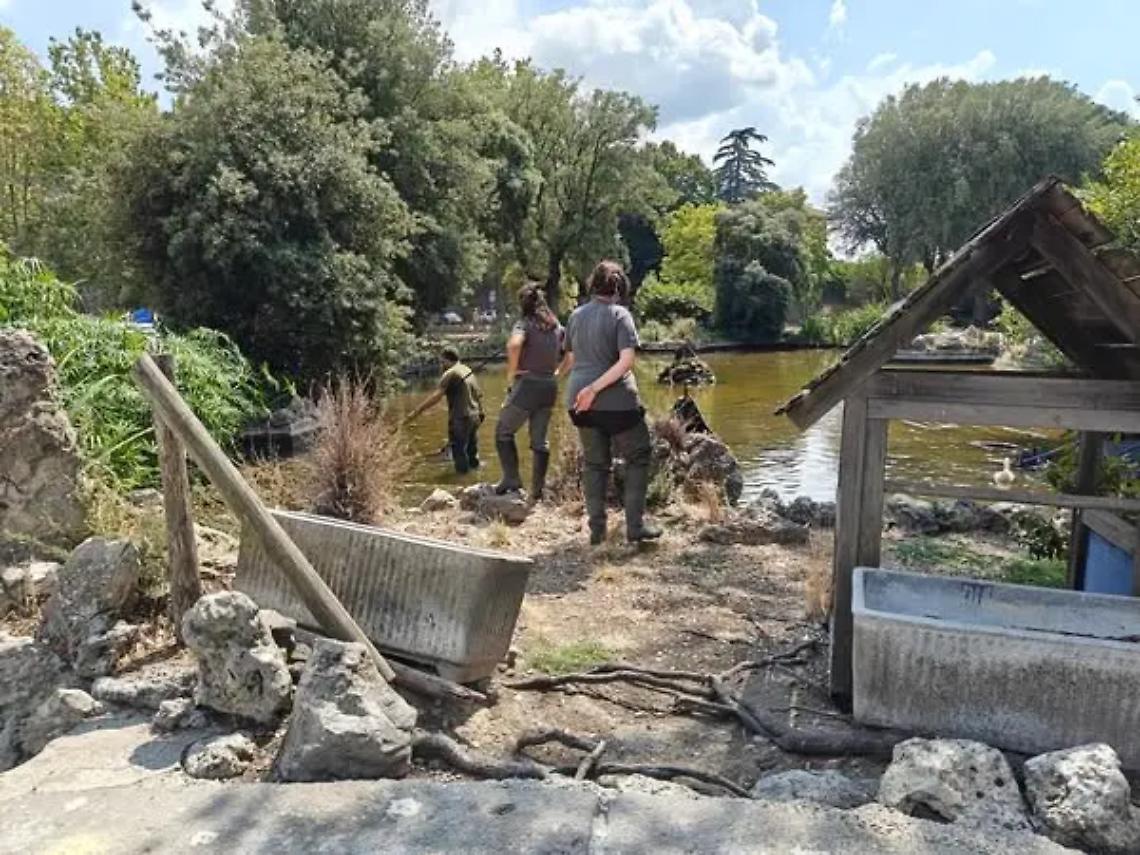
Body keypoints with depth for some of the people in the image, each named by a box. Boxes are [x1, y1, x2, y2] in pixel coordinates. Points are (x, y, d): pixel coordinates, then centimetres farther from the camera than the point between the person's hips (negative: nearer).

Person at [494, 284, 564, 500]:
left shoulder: (525, 323, -9)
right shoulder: (556, 326, 9)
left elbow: (514, 345, -30)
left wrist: (511, 372, -18)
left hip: (528, 384, -6)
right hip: (550, 387, 6)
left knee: (503, 432, 9)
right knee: (540, 439, 12)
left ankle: (512, 479, 1)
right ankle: (537, 491, 15)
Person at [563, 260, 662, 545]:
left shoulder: (576, 315, 7)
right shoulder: (619, 314, -8)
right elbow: (627, 360, -20)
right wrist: (595, 388, -19)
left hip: (581, 400, 5)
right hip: (616, 400, -5)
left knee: (594, 463, 14)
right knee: (638, 457, 10)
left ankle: (597, 529, 15)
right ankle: (635, 526, 7)